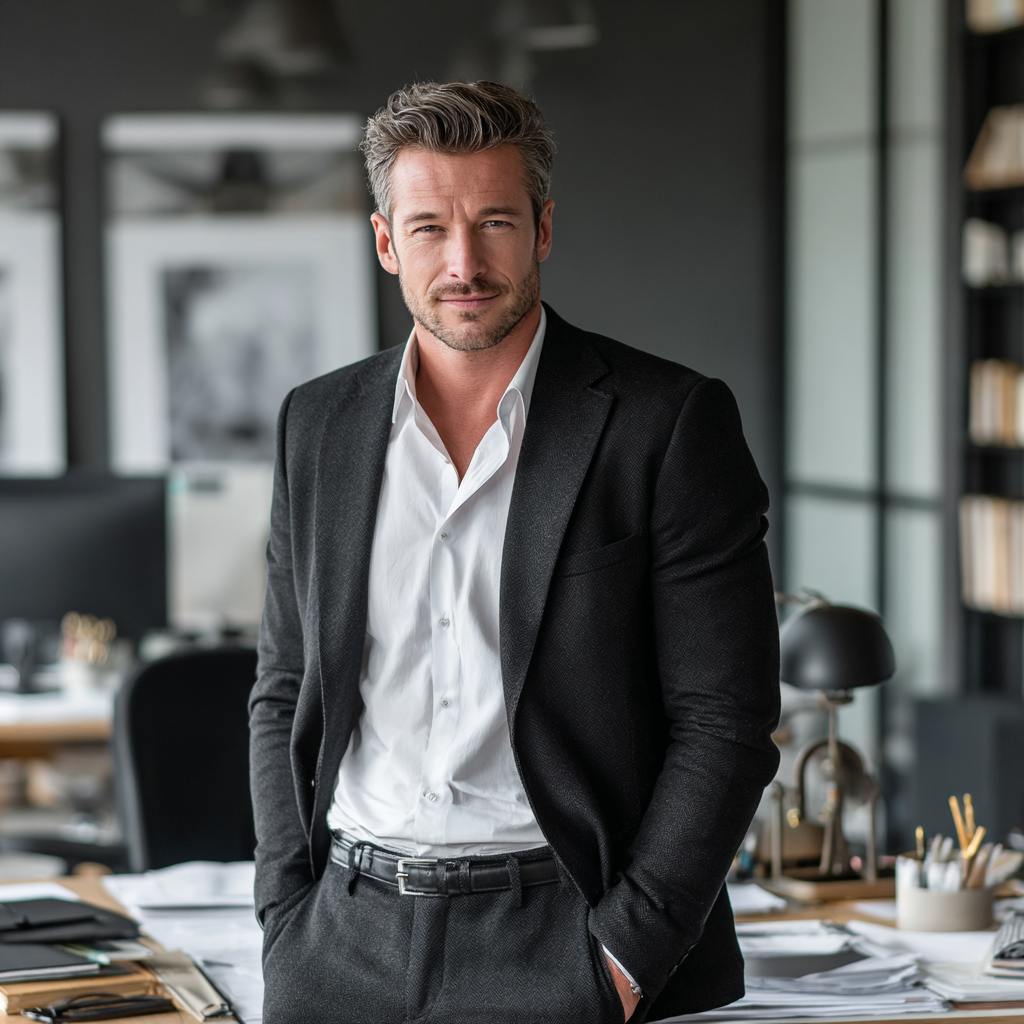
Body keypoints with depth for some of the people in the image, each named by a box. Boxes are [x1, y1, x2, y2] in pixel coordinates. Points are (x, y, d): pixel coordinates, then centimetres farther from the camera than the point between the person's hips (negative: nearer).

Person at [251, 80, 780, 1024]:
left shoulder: (671, 423, -4)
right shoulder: (318, 424, 9)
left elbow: (727, 719, -6)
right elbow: (286, 696, 14)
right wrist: (291, 926, 4)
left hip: (558, 938, -3)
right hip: (349, 936, 4)